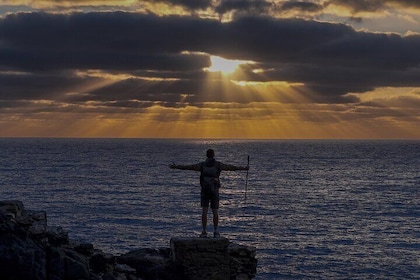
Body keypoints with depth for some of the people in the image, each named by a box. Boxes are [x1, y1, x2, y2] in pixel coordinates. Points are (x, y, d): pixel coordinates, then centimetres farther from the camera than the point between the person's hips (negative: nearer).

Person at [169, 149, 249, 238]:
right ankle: (216, 232, 8)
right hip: (214, 191, 0)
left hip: (204, 191, 0)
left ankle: (204, 232, -7)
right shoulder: (218, 165, -1)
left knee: (204, 212, -1)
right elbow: (231, 167, 5)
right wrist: (244, 168, 15)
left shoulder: (202, 165, 1)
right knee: (215, 212, 7)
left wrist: (175, 167, 15)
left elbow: (187, 167, 5)